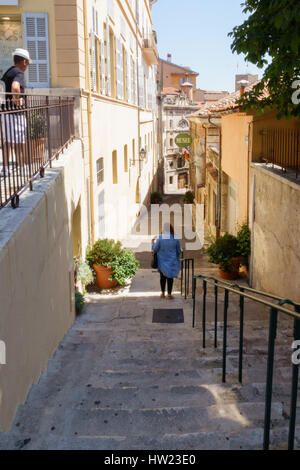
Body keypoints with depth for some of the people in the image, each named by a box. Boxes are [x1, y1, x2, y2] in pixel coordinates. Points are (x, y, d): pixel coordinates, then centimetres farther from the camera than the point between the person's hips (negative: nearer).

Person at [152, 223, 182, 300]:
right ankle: (169, 294, 8)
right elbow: (179, 252, -2)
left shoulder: (159, 238, -14)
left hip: (162, 261, 1)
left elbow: (155, 249, -5)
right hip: (172, 261, 0)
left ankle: (163, 293, 23)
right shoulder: (175, 239, -10)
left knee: (163, 276, 15)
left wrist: (153, 242, 12)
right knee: (170, 277, 8)